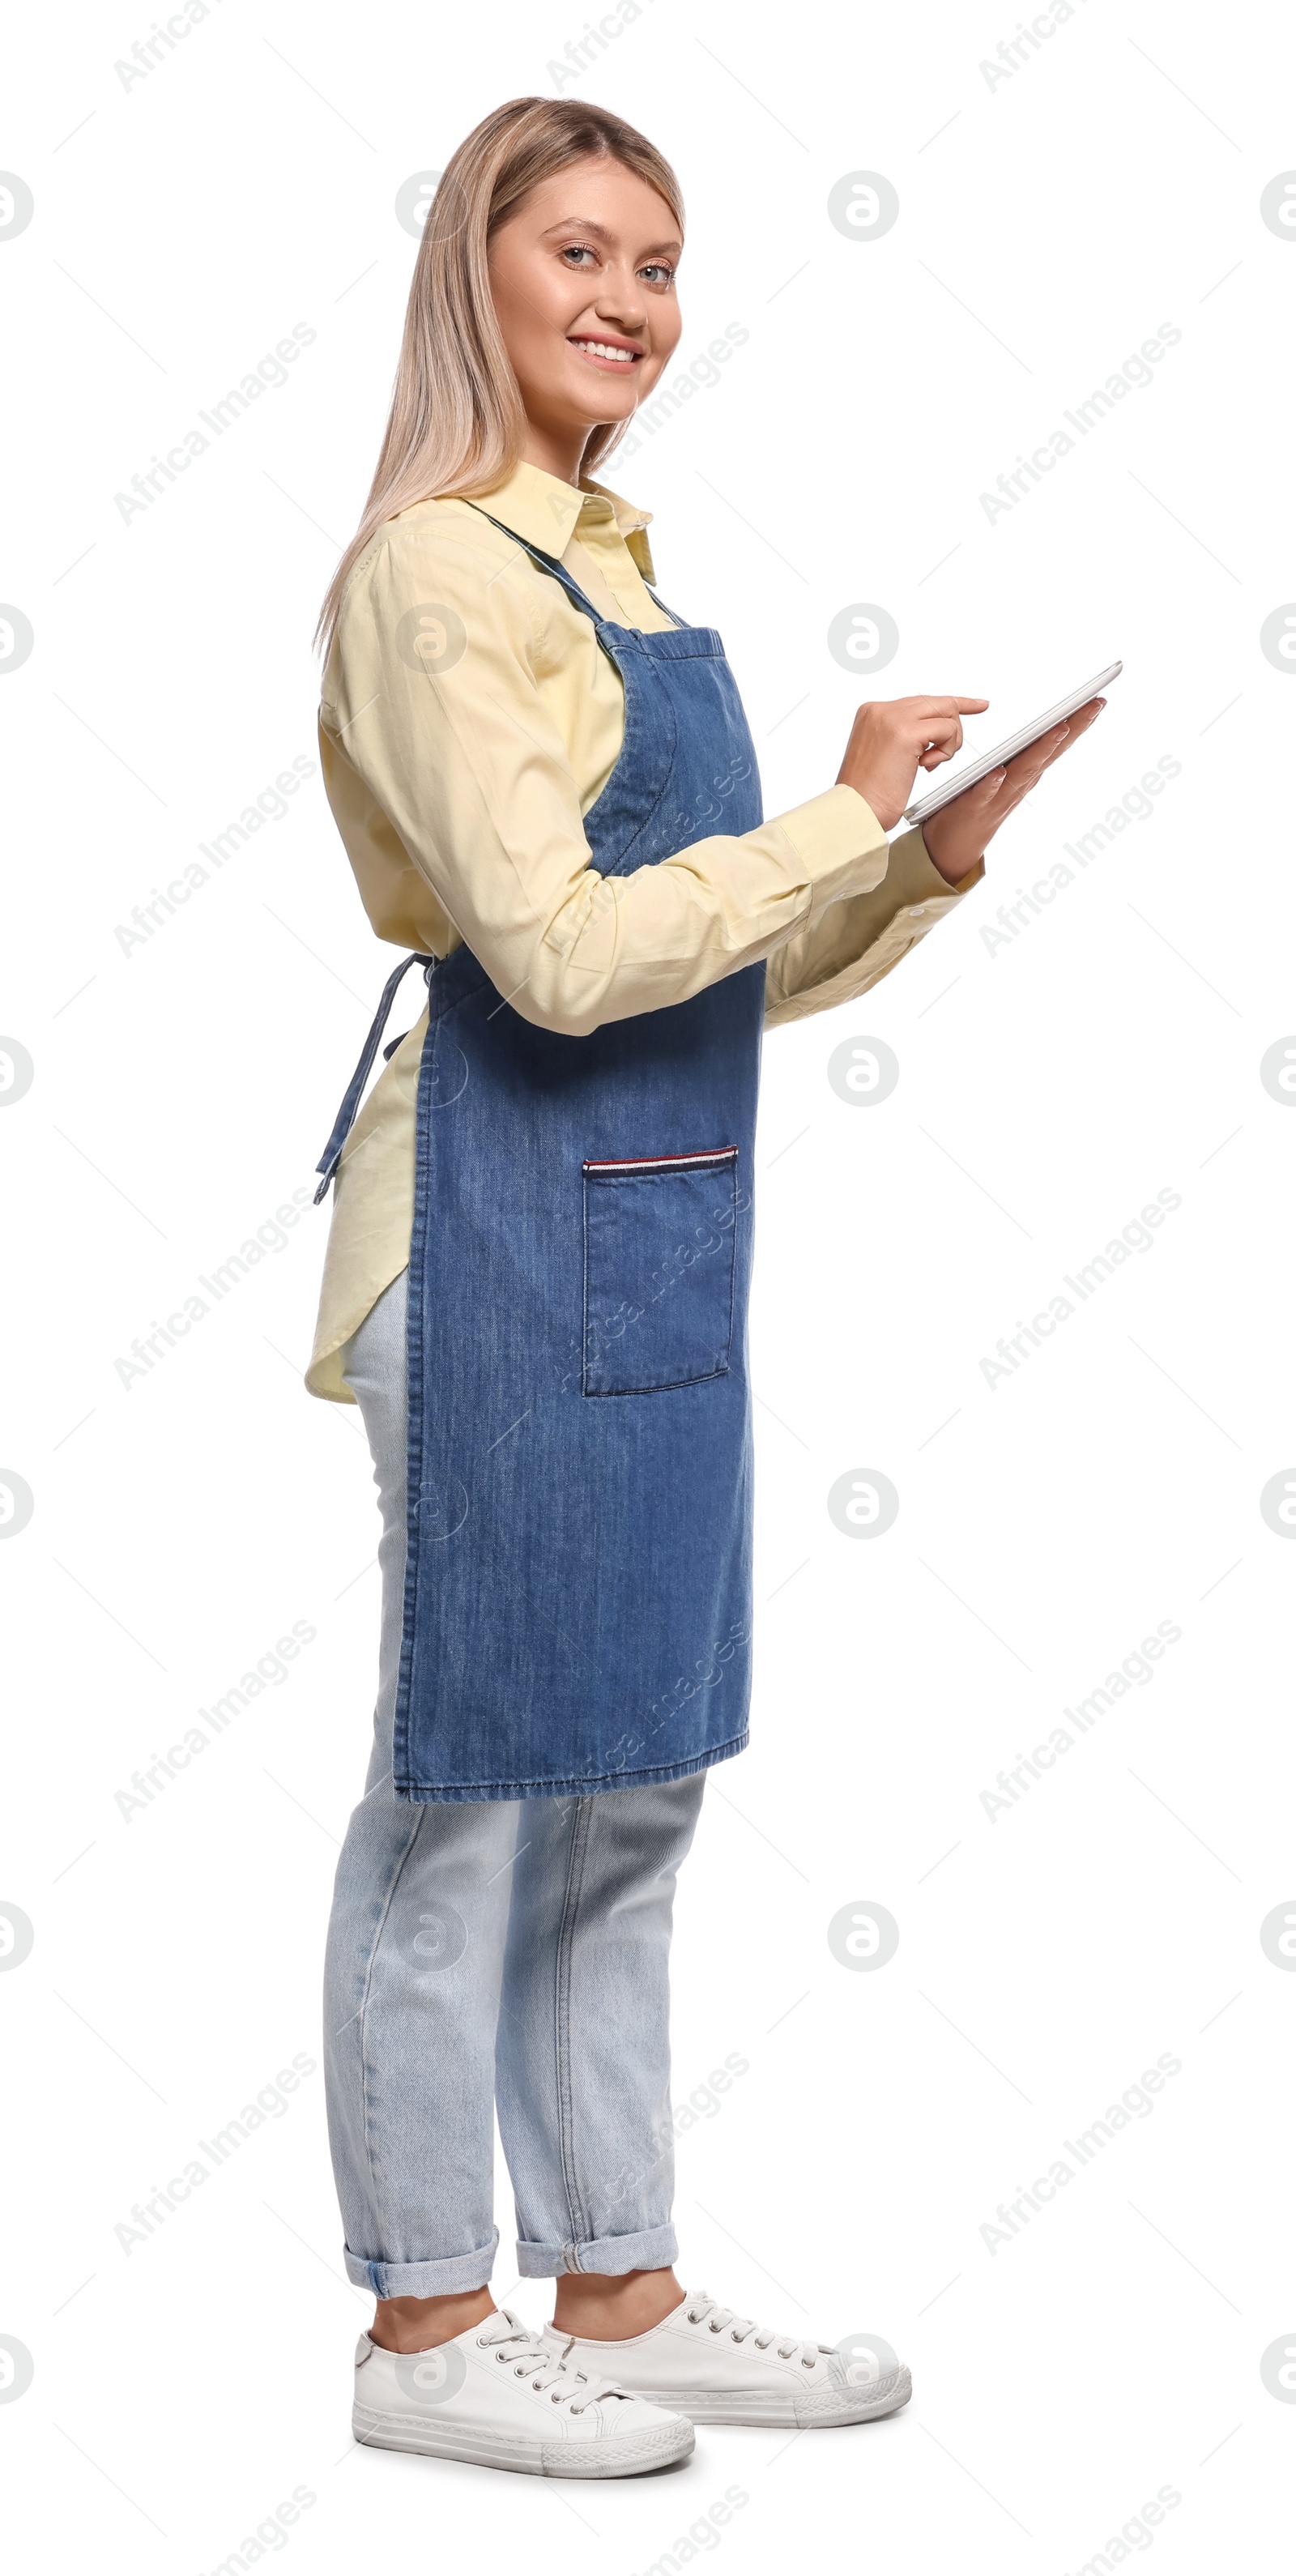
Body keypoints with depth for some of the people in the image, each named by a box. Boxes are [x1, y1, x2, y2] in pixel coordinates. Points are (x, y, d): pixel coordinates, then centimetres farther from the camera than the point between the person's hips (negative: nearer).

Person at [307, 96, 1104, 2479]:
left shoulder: (618, 564, 17)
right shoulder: (430, 574, -10)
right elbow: (562, 955, -19)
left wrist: (931, 863, 5)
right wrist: (844, 819, -11)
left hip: (664, 1230, 9)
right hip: (506, 1225, -9)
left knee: (629, 1780, 14)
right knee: (471, 1778, 1)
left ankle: (616, 2292, 26)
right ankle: (425, 2329, 16)